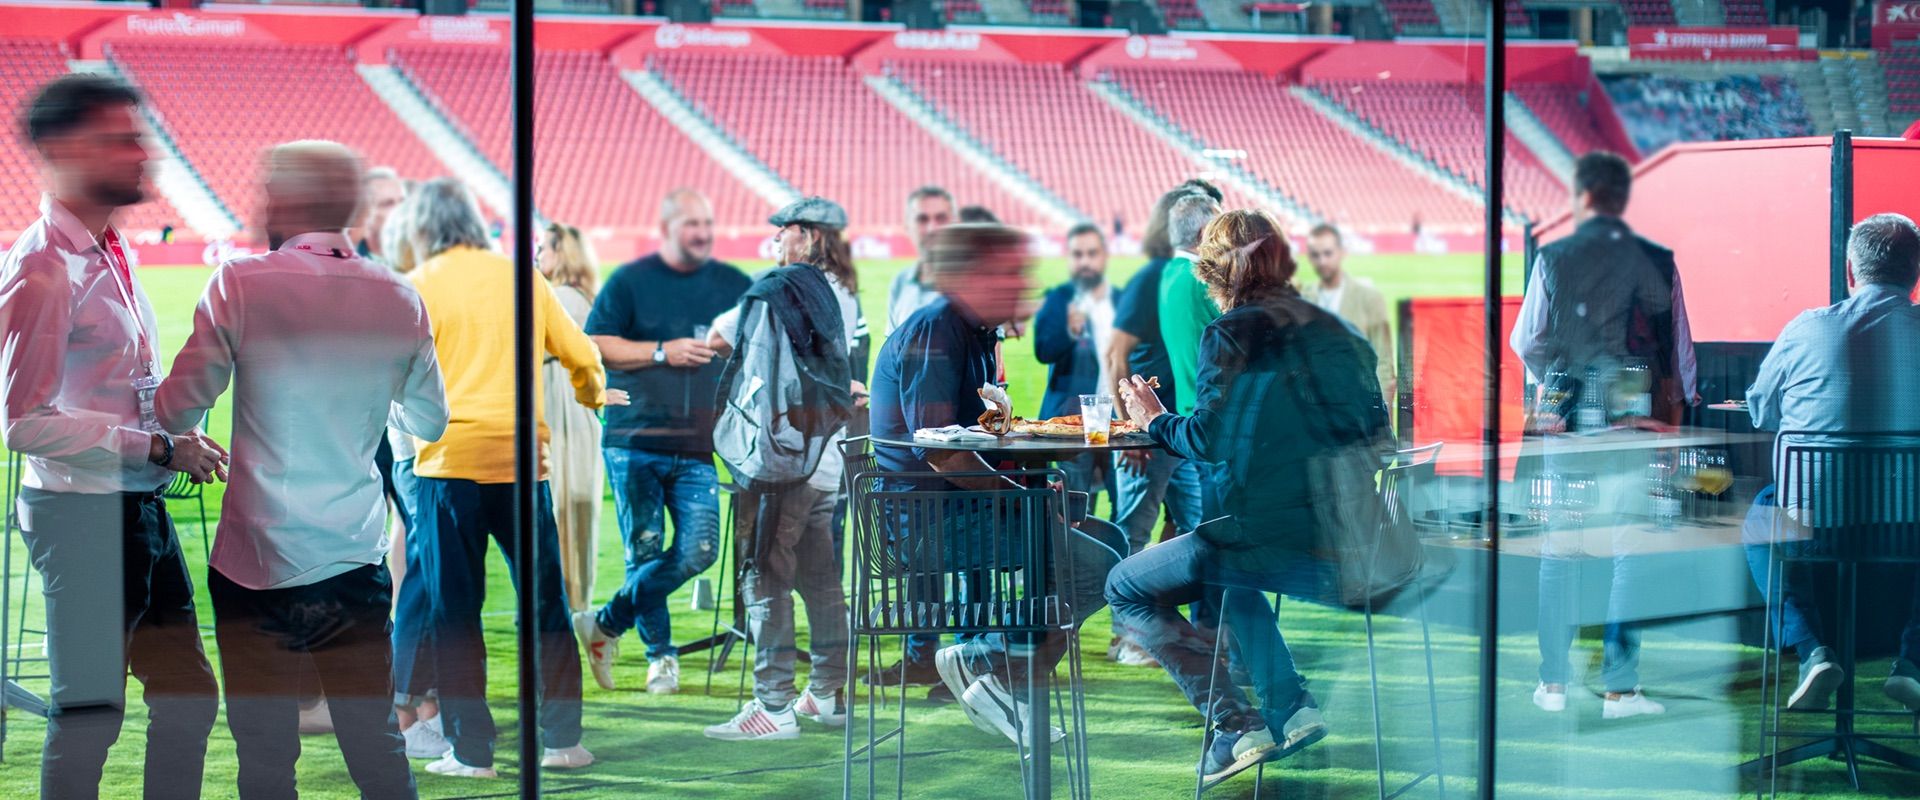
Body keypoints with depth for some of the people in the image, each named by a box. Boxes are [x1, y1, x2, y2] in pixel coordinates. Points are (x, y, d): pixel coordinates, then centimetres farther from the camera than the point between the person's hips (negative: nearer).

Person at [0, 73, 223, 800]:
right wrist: (159, 448, -19)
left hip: (139, 505, 9)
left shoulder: (114, 251, 11)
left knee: (189, 697, 14)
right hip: (83, 514, -9)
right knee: (90, 711, 0)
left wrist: (180, 445, 4)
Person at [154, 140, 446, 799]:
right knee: (377, 745, 10)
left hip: (260, 567, -3)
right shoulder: (401, 299, 1)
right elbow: (430, 422, 13)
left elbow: (179, 409, -7)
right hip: (359, 564, 3)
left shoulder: (241, 283, -8)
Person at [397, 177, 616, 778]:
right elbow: (581, 356, 14)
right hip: (522, 461, 3)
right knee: (546, 603, 11)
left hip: (449, 463, -3)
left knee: (452, 609, 3)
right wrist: (594, 395, 34)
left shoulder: (419, 286, -1)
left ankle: (471, 750, 3)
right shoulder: (521, 277, 9)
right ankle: (562, 740, 14)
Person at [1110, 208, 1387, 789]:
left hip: (1280, 540, -8)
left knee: (1127, 588, 10)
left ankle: (1237, 726, 1)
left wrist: (1154, 420, 8)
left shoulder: (1232, 333, -7)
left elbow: (1209, 438, -14)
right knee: (1227, 575, 38)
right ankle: (1290, 709, 27)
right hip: (1350, 536, 8)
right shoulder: (1333, 330, 13)